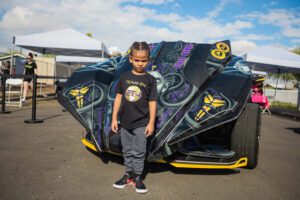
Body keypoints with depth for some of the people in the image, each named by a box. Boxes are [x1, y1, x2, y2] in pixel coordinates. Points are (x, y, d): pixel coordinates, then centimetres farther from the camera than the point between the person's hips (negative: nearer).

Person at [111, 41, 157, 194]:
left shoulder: (150, 80, -5)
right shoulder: (124, 77, 1)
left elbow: (152, 102, -5)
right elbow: (118, 97, 4)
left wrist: (151, 123, -7)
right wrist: (114, 118, 3)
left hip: (141, 123, -3)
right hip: (125, 122, 3)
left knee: (139, 152, 7)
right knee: (127, 150, 16)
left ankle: (137, 177, 23)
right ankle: (128, 174, 32)